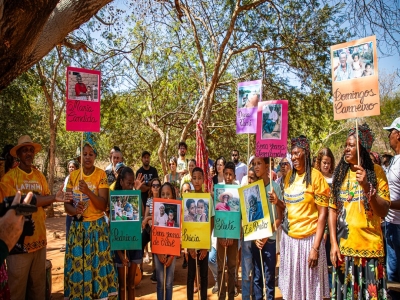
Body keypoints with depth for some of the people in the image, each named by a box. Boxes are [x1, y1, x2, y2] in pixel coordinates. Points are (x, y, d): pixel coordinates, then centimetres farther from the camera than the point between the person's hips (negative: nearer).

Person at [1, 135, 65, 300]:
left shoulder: (40, 176, 8)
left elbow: (46, 201, 8)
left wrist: (54, 197, -17)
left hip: (39, 237, 5)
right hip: (19, 238, -5)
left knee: (39, 282, 17)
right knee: (17, 284, 6)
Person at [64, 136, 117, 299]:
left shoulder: (101, 175, -6)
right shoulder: (73, 175, 4)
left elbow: (103, 205, -12)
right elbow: (67, 204, 3)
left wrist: (88, 191, -26)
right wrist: (75, 210, -18)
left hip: (97, 226, -3)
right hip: (77, 227, 3)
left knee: (97, 264, 0)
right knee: (77, 264, 6)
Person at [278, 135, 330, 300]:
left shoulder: (315, 176, -10)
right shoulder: (289, 176, 7)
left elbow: (322, 214, -11)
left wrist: (315, 247, -16)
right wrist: (277, 201, -5)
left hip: (308, 238, -5)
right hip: (288, 237, 5)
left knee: (309, 285, 9)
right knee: (291, 284, 16)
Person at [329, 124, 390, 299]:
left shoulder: (376, 171, -4)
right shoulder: (340, 173, 4)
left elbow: (383, 212, -11)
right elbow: (333, 210, 3)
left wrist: (366, 186, -24)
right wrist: (333, 243, -3)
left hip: (370, 247, -2)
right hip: (343, 247, 3)